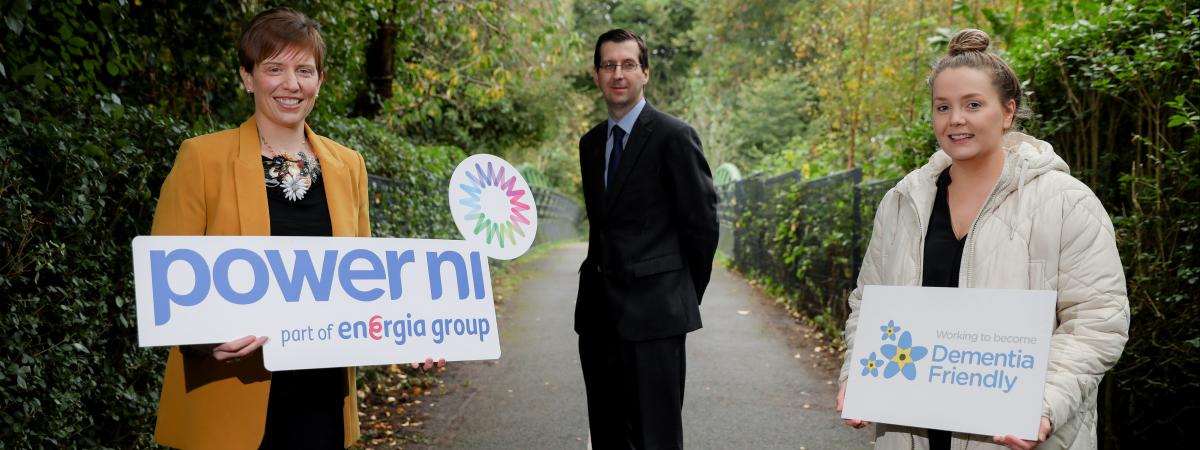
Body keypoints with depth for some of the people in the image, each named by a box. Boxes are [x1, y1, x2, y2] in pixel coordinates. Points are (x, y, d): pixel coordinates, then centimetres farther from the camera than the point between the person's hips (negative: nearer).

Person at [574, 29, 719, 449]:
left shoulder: (673, 136, -8)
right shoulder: (591, 142, 13)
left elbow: (702, 222, -6)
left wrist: (686, 296, 1)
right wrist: (599, 278, 14)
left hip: (652, 310, -7)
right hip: (598, 310, 7)